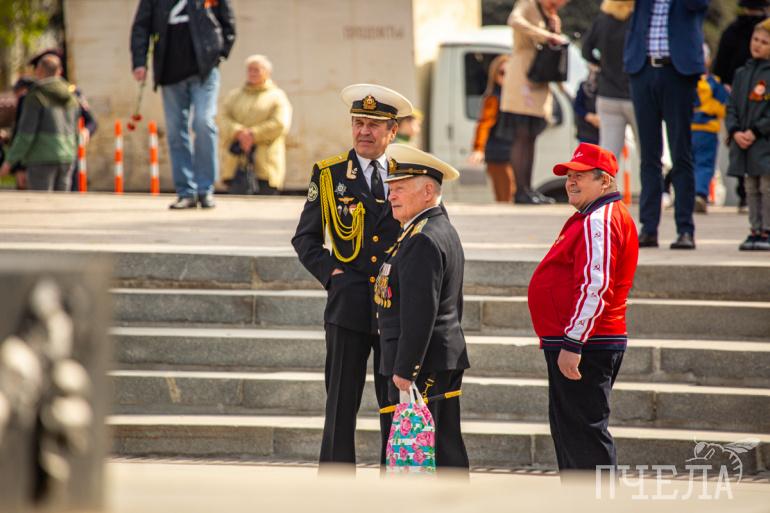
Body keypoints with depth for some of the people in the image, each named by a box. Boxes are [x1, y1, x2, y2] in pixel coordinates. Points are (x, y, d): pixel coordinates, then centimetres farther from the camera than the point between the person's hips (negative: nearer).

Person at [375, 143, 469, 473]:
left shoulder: (422, 240, -17)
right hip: (448, 358, 11)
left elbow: (420, 312, -23)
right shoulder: (444, 231, 16)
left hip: (422, 362, -11)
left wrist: (404, 369, -22)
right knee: (446, 447, 12)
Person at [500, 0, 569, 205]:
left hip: (539, 83, 8)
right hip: (522, 77, -8)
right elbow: (515, 21, -25)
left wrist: (556, 33, 4)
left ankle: (527, 189, 9)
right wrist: (547, 36, -26)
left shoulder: (552, 17, 22)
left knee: (531, 136, 8)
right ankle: (521, 191, -13)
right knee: (522, 136, -10)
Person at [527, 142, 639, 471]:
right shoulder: (591, 218, 18)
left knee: (585, 430, -10)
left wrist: (572, 344, -25)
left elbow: (595, 289, -24)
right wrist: (562, 340, 26)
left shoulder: (600, 221, -17)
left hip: (584, 346, -11)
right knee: (568, 428, 16)